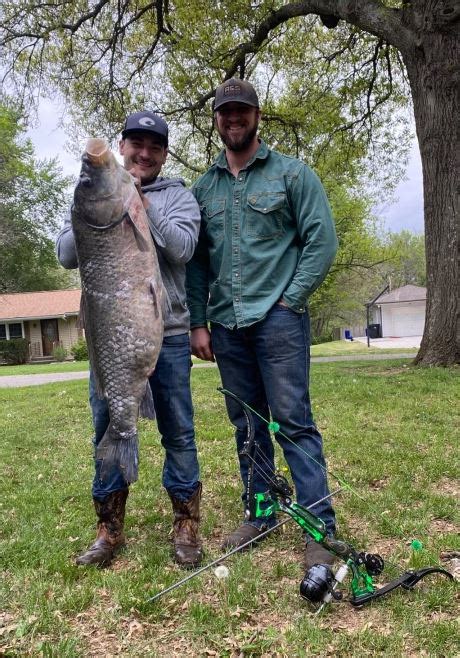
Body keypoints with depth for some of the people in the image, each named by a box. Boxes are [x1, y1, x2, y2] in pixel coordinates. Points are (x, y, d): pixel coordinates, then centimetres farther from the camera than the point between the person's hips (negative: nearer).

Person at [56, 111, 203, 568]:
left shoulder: (177, 195, 7)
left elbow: (181, 248, -11)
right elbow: (67, 255, 4)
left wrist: (140, 204, -13)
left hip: (166, 333, -2)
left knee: (178, 432, 4)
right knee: (108, 429, 8)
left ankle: (186, 527, 19)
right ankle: (109, 529, 23)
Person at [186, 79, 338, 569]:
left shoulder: (292, 174, 4)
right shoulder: (202, 188, 14)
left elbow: (322, 240, -2)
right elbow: (196, 260, 12)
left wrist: (290, 301, -8)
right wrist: (198, 322, 5)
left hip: (278, 318, -4)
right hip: (226, 326, 4)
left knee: (293, 422, -5)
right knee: (247, 426, 11)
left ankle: (320, 527, 5)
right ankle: (260, 516, 24)